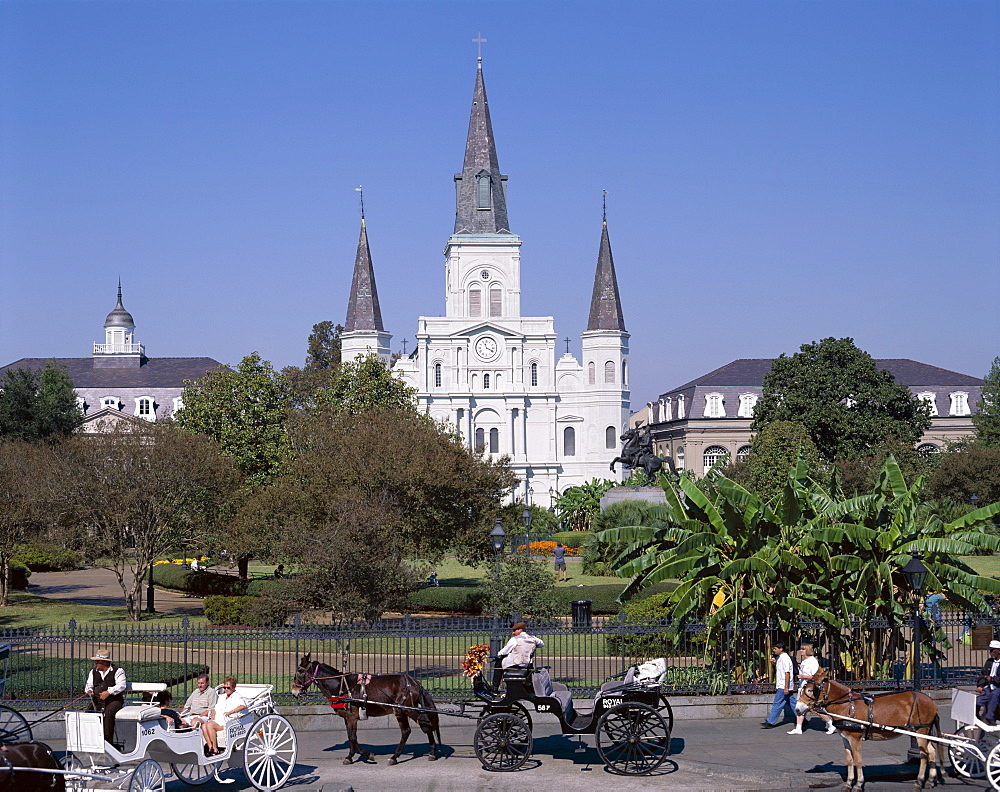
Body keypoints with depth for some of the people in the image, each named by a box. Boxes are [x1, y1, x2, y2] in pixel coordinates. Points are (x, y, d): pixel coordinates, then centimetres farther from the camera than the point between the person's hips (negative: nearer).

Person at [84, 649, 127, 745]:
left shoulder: (118, 671, 0)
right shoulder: (93, 672, 18)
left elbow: (121, 685, -12)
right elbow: (89, 686, 18)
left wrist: (109, 692, -23)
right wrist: (89, 691, -6)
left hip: (114, 700, -5)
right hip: (97, 701, 5)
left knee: (108, 712, -36)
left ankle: (108, 739, -33)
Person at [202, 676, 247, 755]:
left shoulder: (237, 697, -1)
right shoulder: (222, 698, 26)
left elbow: (243, 706, -21)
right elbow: (216, 709, 30)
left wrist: (230, 712, -29)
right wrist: (213, 717, 9)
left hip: (229, 721, -8)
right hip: (218, 720, 8)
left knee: (209, 725, -27)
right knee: (204, 725, -17)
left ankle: (215, 749, -26)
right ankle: (210, 747, -24)